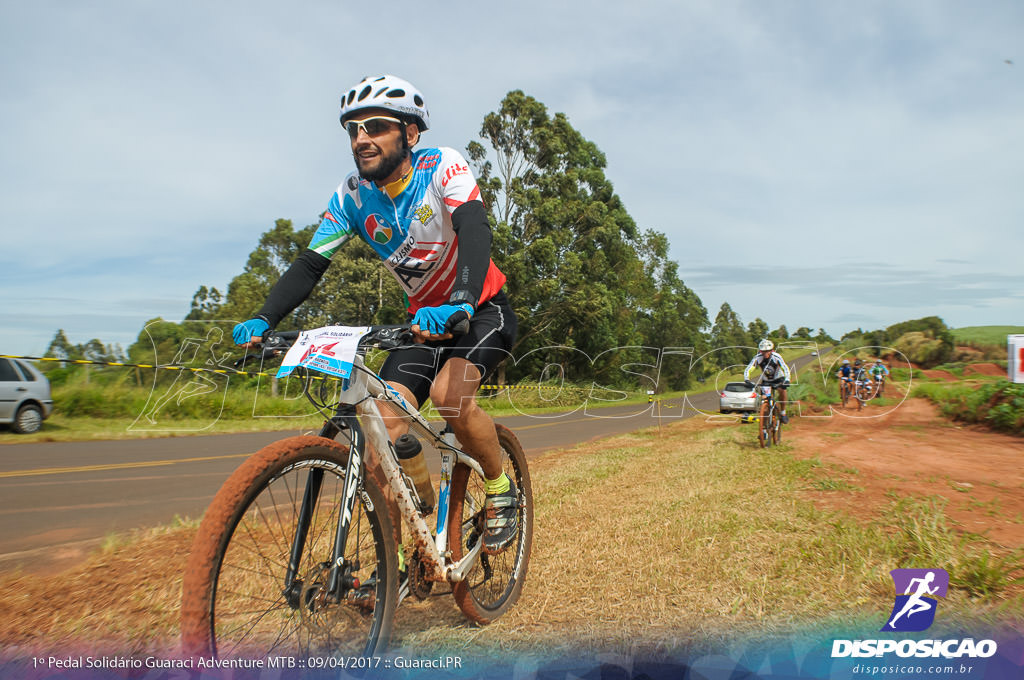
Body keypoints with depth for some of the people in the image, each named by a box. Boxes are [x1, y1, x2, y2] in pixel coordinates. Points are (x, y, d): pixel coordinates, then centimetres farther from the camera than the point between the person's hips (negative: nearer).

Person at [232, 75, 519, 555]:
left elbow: (475, 231, -35)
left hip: (481, 310, -4)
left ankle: (501, 492, -2)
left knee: (448, 396, -31)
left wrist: (460, 303, -53)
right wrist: (263, 320, -28)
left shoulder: (441, 166, -19)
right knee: (383, 424, -13)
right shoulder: (352, 196, -6)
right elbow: (310, 264, -10)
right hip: (425, 319, 4)